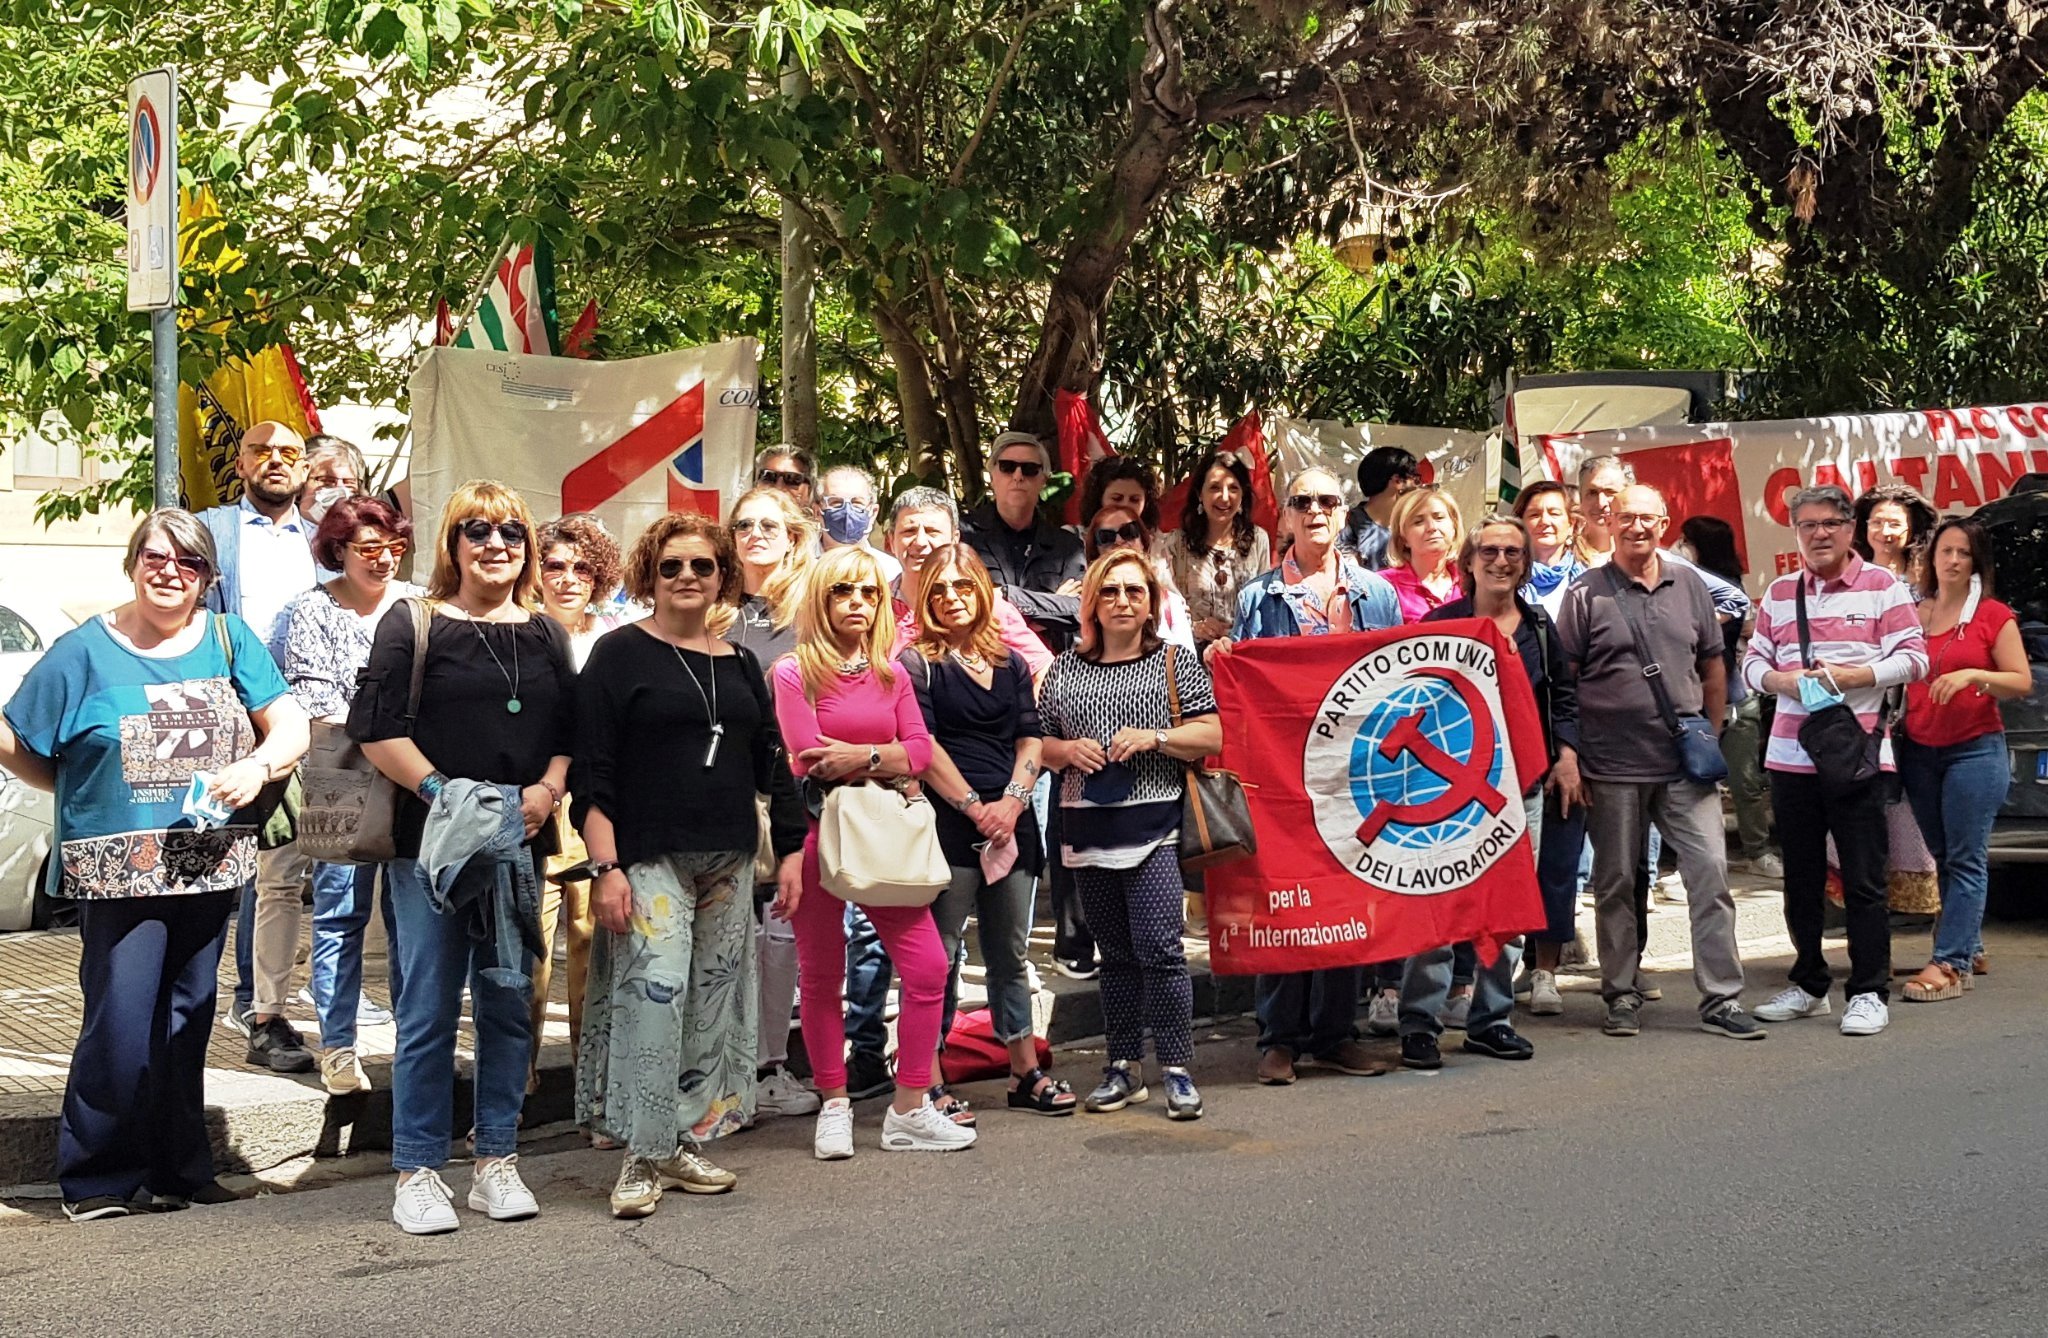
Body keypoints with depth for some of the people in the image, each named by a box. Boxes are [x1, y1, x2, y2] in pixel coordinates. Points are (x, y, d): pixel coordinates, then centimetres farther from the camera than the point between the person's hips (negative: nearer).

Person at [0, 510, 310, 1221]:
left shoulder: (229, 640, 9)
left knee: (186, 1020, 11)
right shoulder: (85, 651, 1)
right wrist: (90, 796, -6)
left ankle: (181, 1169, 21)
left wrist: (257, 767, -12)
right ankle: (97, 1177, 7)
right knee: (119, 1023, -7)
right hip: (117, 869, -3)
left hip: (208, 864, 3)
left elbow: (290, 727, 4)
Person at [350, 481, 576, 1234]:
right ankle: (417, 1173, 8)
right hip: (432, 844, -4)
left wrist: (549, 788, -6)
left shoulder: (546, 635, 13)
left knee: (508, 1003, 8)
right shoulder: (414, 625, 0)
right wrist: (438, 790, -17)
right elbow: (375, 727, -7)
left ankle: (497, 1162, 18)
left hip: (520, 845, 4)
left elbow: (573, 732, 12)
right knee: (429, 1011, -1)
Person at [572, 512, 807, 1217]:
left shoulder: (740, 664, 15)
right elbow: (591, 771, -7)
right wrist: (606, 866, -14)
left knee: (714, 1000, 6)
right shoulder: (620, 653, -1)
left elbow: (771, 762, 19)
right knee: (654, 992, -15)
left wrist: (790, 849, 12)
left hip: (728, 861, 6)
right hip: (649, 858, -6)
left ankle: (686, 1142, 16)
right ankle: (642, 1155, -7)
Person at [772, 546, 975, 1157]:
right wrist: (888, 760, -5)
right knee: (821, 975, 5)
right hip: (818, 831, -4)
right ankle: (834, 1107, 19)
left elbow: (920, 750, 1)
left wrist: (861, 755, -16)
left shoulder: (891, 675, 12)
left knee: (928, 967, -4)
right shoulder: (795, 671, -3)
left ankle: (909, 1109, 6)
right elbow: (810, 758, -13)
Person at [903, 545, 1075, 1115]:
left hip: (1011, 824, 5)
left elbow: (1030, 740, 10)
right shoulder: (917, 663, 0)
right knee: (939, 955, -4)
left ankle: (1025, 1072, 19)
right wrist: (975, 807, -13)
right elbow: (923, 746, -8)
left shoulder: (1011, 664, 15)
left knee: (1010, 954, 12)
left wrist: (1012, 800, -6)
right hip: (948, 826, -5)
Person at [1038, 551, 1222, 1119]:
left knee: (1159, 948, -12)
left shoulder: (1174, 662, 4)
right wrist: (1067, 750, -7)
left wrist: (1154, 738, -14)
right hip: (1088, 827, 4)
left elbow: (1211, 735, 1)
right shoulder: (1064, 669, 12)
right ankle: (1125, 1068, 18)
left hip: (1154, 823, -4)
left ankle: (1177, 1070, -4)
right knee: (1115, 954, 10)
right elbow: (1038, 742, 14)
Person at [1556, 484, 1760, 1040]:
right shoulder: (1587, 592, -1)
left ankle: (1721, 998, 3)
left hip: (1686, 764, 2)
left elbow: (1712, 664, 17)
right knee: (1615, 884, 6)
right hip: (1612, 768, -2)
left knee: (1711, 872, -3)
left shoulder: (1689, 586, 9)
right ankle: (1623, 995, 19)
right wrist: (1570, 755, -5)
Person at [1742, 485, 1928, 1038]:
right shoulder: (1779, 593, 12)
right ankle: (1809, 985, 23)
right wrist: (1780, 680, -8)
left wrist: (1847, 676, -16)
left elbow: (1914, 658, -5)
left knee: (1863, 881, -2)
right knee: (1800, 879, 11)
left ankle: (1869, 993, 6)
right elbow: (1753, 660, 14)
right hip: (1790, 757, 4)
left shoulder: (1881, 586, 0)